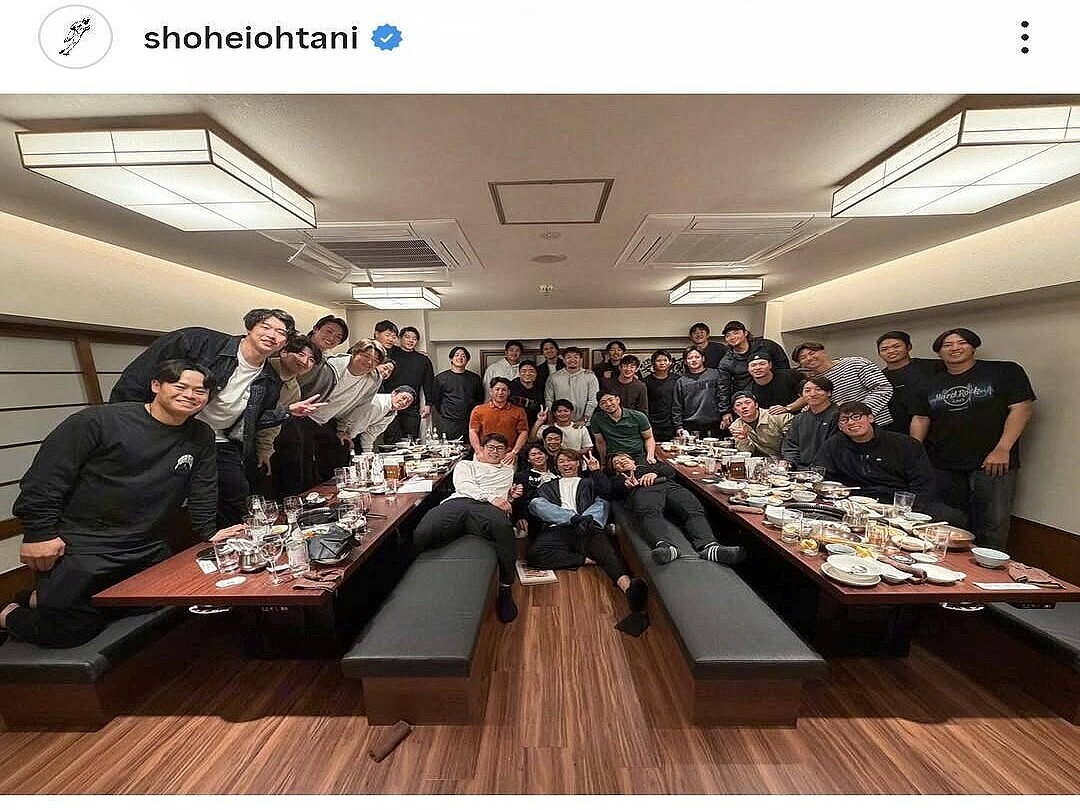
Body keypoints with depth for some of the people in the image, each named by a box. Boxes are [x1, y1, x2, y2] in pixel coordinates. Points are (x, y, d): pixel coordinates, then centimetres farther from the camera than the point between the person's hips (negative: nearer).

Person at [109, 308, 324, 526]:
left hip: (222, 447, 4)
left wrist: (289, 412, -4)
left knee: (239, 516, 8)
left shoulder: (271, 383, -1)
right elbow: (137, 375, -11)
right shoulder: (199, 341, -14)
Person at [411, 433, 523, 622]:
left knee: (504, 529, -41)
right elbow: (463, 485, 9)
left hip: (488, 508, 0)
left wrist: (512, 496, 12)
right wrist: (491, 497, -6)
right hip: (459, 501, 0)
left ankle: (505, 590, -21)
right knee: (421, 535, -35)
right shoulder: (466, 465, 31)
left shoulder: (510, 471, 39)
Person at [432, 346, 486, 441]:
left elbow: (480, 399, 17)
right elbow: (435, 400, 10)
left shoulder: (475, 378, 12)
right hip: (448, 424, -2)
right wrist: (444, 415, 7)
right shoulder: (440, 378, 7)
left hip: (470, 423, 2)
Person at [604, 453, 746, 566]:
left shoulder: (651, 466, 42)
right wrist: (626, 484, -6)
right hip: (642, 491, -2)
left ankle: (709, 547, -54)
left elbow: (670, 470, 22)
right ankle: (666, 547, -66)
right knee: (650, 513, -40)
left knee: (694, 510, -30)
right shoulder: (617, 478, 38)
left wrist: (654, 473, 2)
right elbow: (609, 489, 14)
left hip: (669, 486, 3)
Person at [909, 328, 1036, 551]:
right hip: (942, 467, 3)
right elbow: (920, 420, 10)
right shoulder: (932, 385, 12)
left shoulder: (1005, 372, 2)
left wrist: (1002, 449, -13)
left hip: (991, 464, -3)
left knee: (992, 524, 1)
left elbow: (1022, 408, -5)